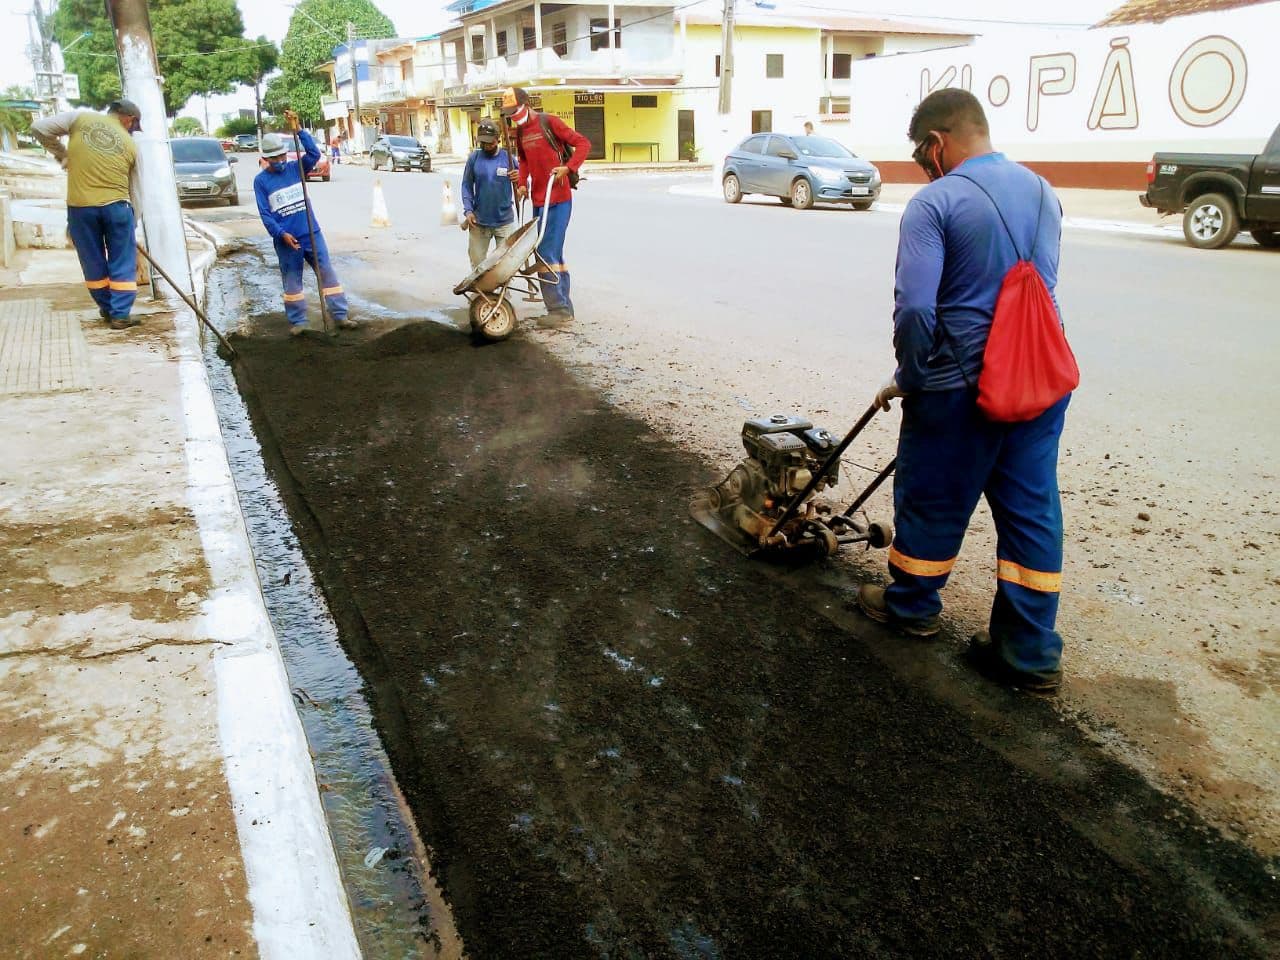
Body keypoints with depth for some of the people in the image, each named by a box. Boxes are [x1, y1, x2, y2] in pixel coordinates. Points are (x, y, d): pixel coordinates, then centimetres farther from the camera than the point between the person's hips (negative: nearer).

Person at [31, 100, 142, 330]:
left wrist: (62, 155, 15)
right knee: (123, 261, 7)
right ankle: (120, 314, 4)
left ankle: (107, 309, 25)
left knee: (93, 261, 14)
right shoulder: (130, 144, 8)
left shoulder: (81, 117, 6)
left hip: (80, 205, 1)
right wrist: (131, 219, 21)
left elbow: (40, 128, 1)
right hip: (116, 205, -1)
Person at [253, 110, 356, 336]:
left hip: (312, 233, 3)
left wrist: (298, 130, -19)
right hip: (286, 239, -2)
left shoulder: (295, 168, 5)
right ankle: (297, 322, 16)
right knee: (292, 281, 6)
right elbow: (265, 214, -7)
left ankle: (340, 316, 8)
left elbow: (314, 153, -11)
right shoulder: (261, 180, -2)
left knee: (327, 273, 3)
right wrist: (282, 234, -18)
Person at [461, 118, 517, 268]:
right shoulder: (474, 157, -1)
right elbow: (467, 185, 4)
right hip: (479, 221, 1)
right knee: (477, 262, 10)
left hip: (504, 221, -1)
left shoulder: (507, 157, -3)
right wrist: (468, 210, -7)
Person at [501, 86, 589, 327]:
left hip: (557, 199, -8)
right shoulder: (520, 131, 14)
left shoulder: (549, 122, -8)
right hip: (538, 200, 8)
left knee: (547, 254, -12)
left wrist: (568, 167, -21)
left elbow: (583, 143, -10)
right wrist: (523, 183, 8)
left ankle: (559, 309, -6)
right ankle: (564, 307, 19)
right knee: (553, 254, 11)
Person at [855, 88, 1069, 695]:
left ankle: (911, 605, 35)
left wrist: (909, 379, -7)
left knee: (932, 500, 13)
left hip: (962, 385, -6)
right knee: (1032, 508, 10)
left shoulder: (935, 203, -13)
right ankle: (1032, 653, 17)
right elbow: (1039, 289, 17)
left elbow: (914, 308, -21)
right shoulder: (1042, 192, 9)